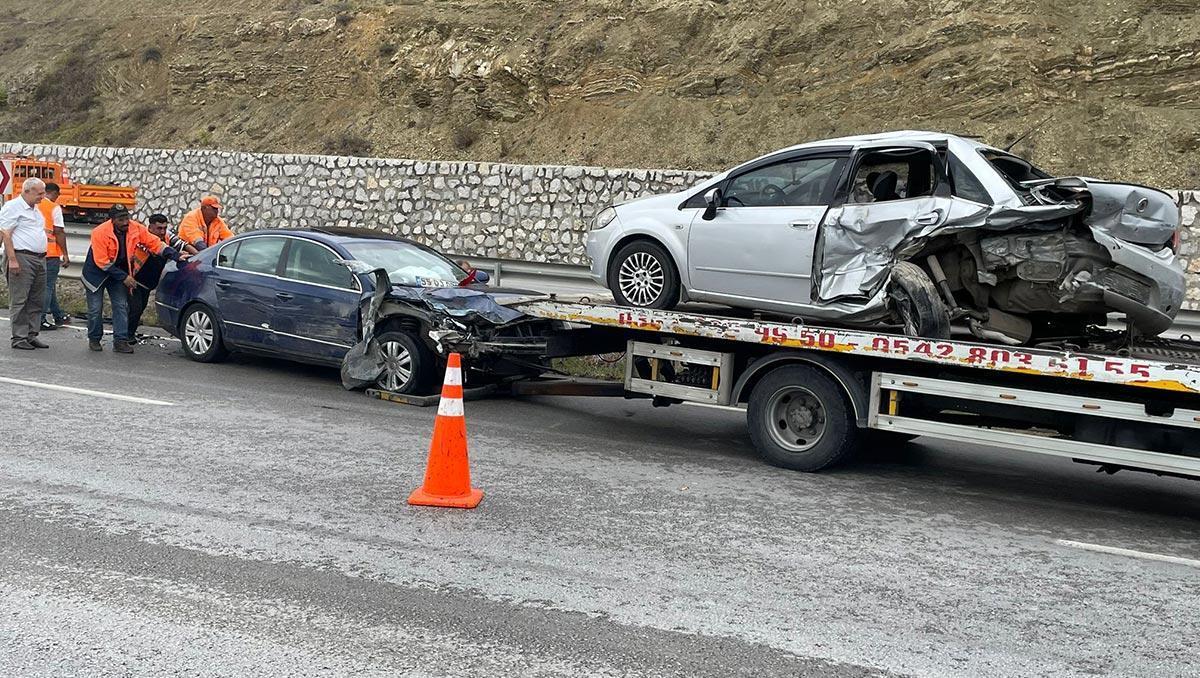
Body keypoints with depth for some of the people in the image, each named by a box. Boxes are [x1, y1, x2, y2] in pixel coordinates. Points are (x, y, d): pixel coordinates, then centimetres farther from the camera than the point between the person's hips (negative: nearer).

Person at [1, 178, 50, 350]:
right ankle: (19, 338, -3)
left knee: (36, 301, 9)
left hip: (39, 259, 9)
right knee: (19, 300, -5)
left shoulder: (35, 209, 20)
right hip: (22, 258, -9)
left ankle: (32, 336, 15)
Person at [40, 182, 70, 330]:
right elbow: (59, 232, -12)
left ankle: (59, 316, 26)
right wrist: (65, 254, -7)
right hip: (51, 254, -7)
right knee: (48, 286, -1)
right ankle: (41, 319, -2)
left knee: (49, 285, 16)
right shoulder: (54, 208, -9)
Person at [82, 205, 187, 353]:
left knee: (121, 306, -3)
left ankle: (120, 341, -1)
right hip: (97, 273, -4)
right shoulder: (99, 233, -27)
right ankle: (94, 339, 16)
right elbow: (102, 262, -25)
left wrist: (176, 256, -20)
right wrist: (123, 277, -25)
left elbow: (155, 243, -9)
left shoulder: (136, 229, -15)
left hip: (120, 271, 4)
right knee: (95, 308, -1)